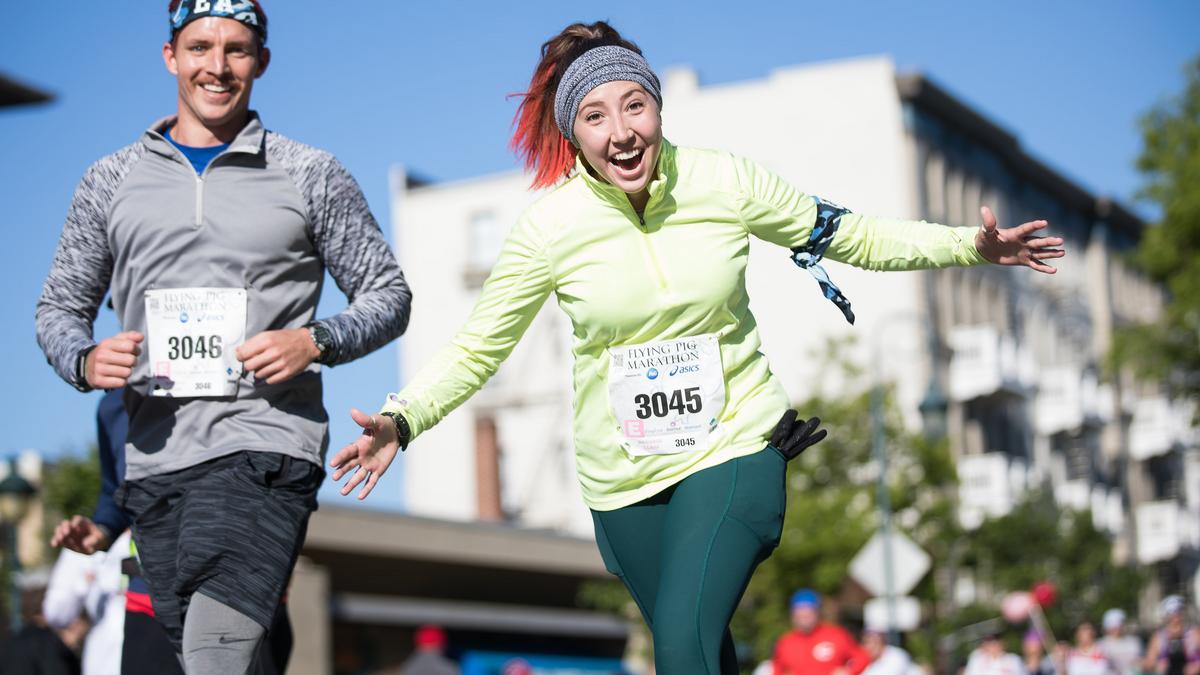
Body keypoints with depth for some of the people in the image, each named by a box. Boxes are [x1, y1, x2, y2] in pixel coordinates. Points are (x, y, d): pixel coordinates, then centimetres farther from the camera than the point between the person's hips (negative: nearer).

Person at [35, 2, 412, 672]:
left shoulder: (311, 175, 8)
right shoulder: (112, 181, 15)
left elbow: (388, 294, 10)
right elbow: (61, 305, 20)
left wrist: (315, 343, -9)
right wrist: (85, 360, -3)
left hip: (264, 445, -4)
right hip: (154, 459, 4)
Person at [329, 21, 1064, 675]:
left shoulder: (727, 183, -9)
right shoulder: (550, 227, -11)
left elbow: (854, 238, 4)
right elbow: (477, 349, -1)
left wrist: (973, 245, -2)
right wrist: (402, 421, -15)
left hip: (735, 448, -2)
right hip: (623, 475, 2)